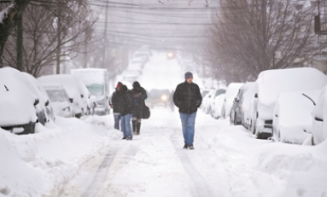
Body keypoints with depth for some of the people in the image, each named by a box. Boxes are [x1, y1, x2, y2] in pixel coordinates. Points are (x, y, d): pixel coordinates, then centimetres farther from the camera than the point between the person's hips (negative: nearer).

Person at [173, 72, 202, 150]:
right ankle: (186, 143, 19)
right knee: (185, 127, 8)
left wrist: (197, 105, 2)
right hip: (183, 111, 0)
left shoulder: (195, 87, 2)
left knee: (191, 126, -9)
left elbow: (199, 97, 15)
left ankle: (190, 143, -9)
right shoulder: (180, 87, -3)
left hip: (192, 111, 0)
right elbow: (175, 97, 5)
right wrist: (179, 105, -5)